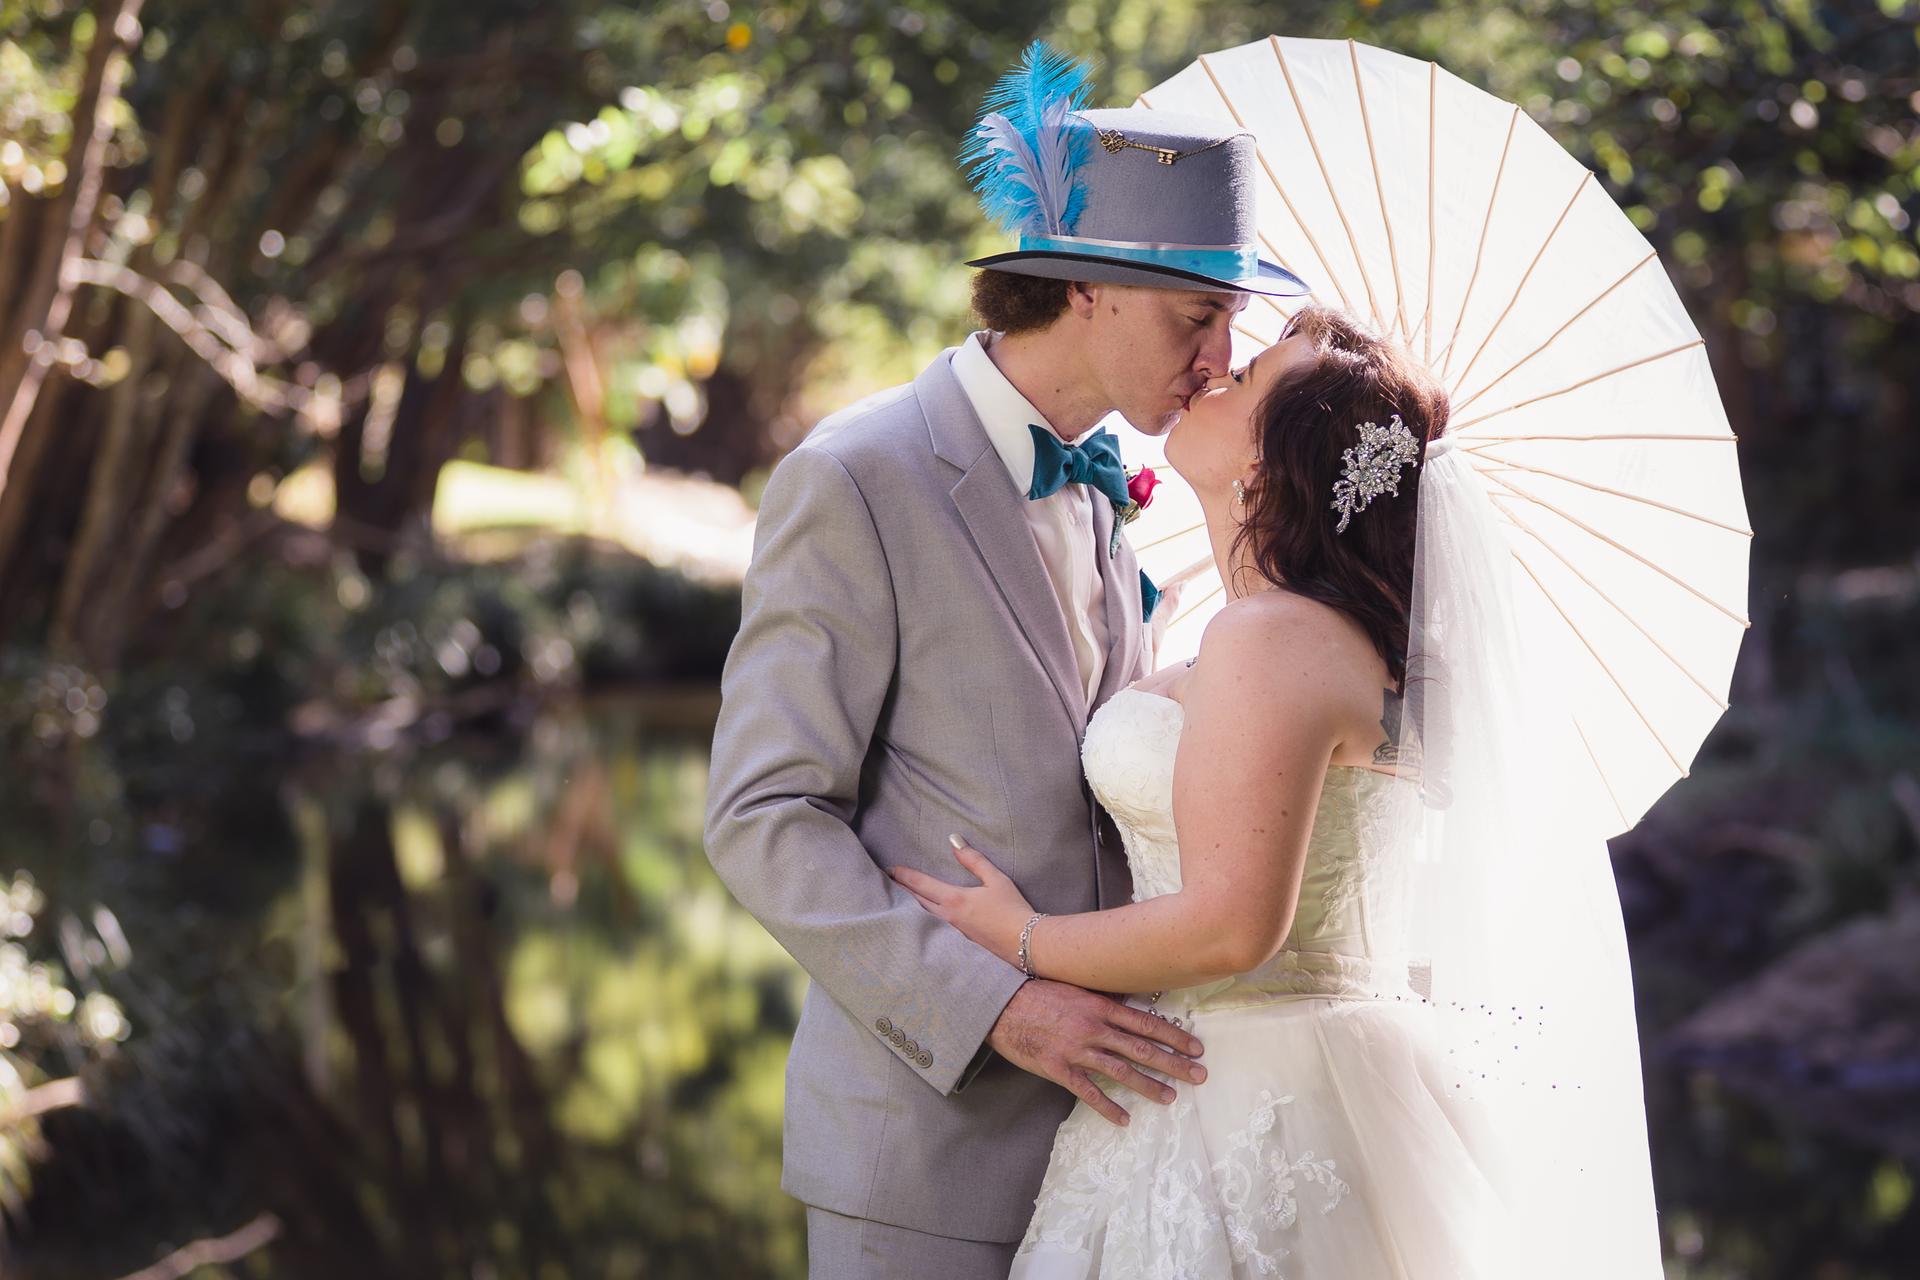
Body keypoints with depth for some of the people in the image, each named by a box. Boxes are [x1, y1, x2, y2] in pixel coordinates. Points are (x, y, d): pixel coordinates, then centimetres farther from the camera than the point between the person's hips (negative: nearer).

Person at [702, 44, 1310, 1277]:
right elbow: (766, 819, -15)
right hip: (925, 1139, -6)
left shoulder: (1101, 489, 10)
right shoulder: (853, 482, -13)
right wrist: (996, 1006, -22)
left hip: (1092, 1111, 7)